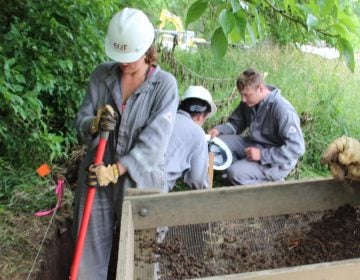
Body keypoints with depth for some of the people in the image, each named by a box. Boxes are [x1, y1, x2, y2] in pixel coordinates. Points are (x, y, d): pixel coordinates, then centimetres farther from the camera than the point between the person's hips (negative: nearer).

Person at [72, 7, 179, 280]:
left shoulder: (165, 84, -10)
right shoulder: (101, 75, 0)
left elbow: (155, 140, -17)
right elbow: (80, 121, 1)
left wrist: (116, 170, -24)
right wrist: (94, 124, -22)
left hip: (139, 180, -2)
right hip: (96, 176, 3)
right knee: (90, 252, 10)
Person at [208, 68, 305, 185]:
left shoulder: (282, 110, -27)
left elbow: (297, 148, -29)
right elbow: (236, 123, 12)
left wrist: (262, 155, -30)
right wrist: (219, 129, -10)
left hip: (276, 161, -8)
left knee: (235, 173, -27)